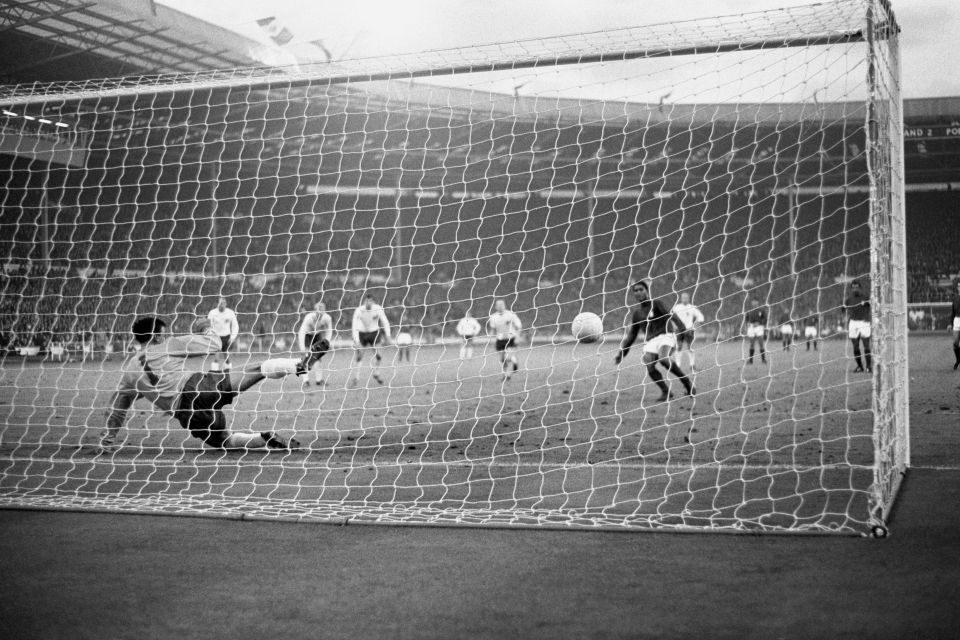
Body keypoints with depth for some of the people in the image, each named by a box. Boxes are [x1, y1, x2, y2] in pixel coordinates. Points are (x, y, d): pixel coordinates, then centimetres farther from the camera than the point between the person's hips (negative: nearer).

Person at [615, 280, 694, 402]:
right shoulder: (636, 313, 15)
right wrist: (621, 354, 16)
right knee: (649, 368, -18)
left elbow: (670, 314, -14)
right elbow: (631, 335, 21)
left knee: (664, 359, -31)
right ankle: (666, 392, -1)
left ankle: (687, 382, -15)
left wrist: (680, 326, -33)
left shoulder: (655, 303, 0)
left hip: (666, 336, -5)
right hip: (650, 341, 5)